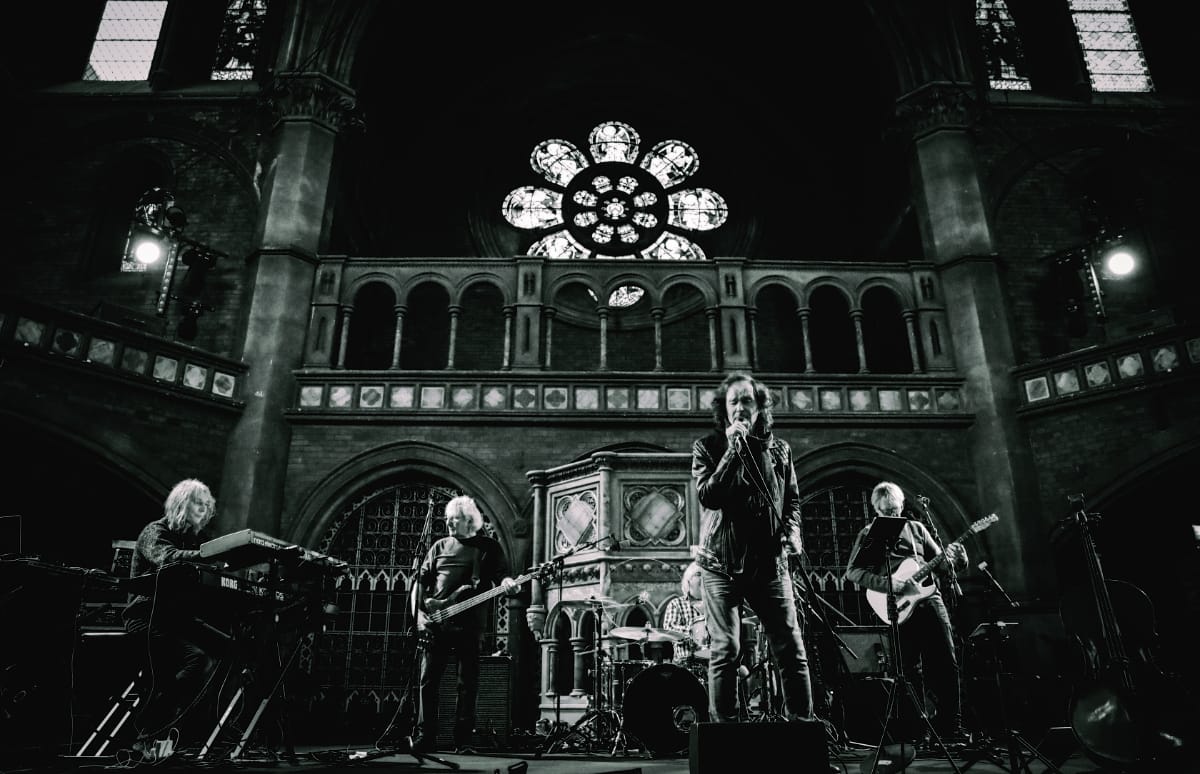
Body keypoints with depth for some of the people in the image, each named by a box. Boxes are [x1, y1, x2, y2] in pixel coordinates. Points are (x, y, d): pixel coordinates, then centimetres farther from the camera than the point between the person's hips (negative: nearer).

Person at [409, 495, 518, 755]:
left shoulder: (488, 546, 7)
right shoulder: (440, 546, 14)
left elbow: (500, 574, 0)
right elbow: (422, 578, 13)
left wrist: (506, 583, -23)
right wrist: (425, 604, -3)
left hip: (469, 624, -2)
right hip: (436, 623, 3)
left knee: (468, 683, 0)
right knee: (427, 680, 1)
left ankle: (462, 741, 9)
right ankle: (425, 738, 10)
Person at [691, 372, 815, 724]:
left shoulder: (778, 448, 11)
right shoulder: (708, 447, 2)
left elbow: (792, 498, 20)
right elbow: (706, 496, -12)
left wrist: (792, 530, 2)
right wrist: (732, 450, -16)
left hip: (769, 562, 3)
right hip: (722, 563, -3)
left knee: (791, 649, 3)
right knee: (725, 650, -2)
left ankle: (803, 721, 14)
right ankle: (725, 724, 9)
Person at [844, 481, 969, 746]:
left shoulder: (916, 528, 15)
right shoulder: (868, 534, 2)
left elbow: (937, 562, 19)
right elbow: (852, 571, -8)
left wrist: (952, 558, -5)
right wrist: (893, 584, -18)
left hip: (929, 598, 4)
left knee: (946, 664, 0)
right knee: (907, 670, -1)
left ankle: (951, 728, 10)